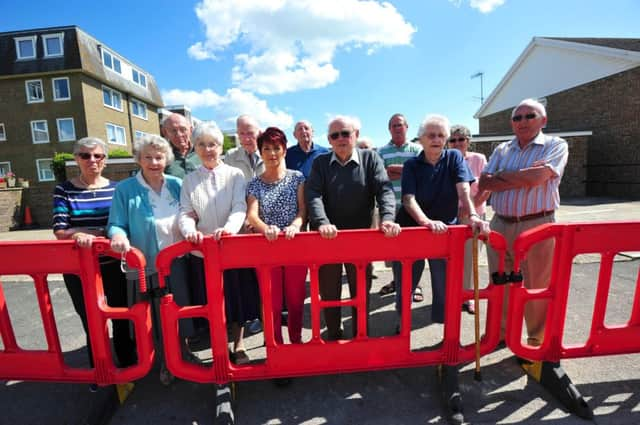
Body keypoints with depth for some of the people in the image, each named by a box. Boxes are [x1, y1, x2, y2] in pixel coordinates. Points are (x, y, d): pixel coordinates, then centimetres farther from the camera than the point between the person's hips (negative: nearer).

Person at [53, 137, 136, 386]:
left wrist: (86, 233, -15)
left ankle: (128, 367, 33)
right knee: (91, 324, 13)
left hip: (114, 266, 1)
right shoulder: (64, 190, -1)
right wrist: (104, 231, -23)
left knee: (122, 320, 12)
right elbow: (59, 231, -9)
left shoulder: (116, 189, 2)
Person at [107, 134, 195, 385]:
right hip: (148, 263, -2)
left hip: (178, 260, 3)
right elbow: (117, 224, -7)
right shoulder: (125, 189, -7)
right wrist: (118, 235, -29)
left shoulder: (176, 185, 1)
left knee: (182, 306, 14)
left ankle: (183, 349, 38)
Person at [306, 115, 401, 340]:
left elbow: (384, 189, -10)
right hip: (327, 237, 1)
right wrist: (322, 222, -28)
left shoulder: (370, 158, 1)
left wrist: (387, 218, -28)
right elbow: (313, 195, -11)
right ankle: (333, 334, 35)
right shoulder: (320, 163, 2)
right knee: (329, 291, 13)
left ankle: (360, 336, 35)